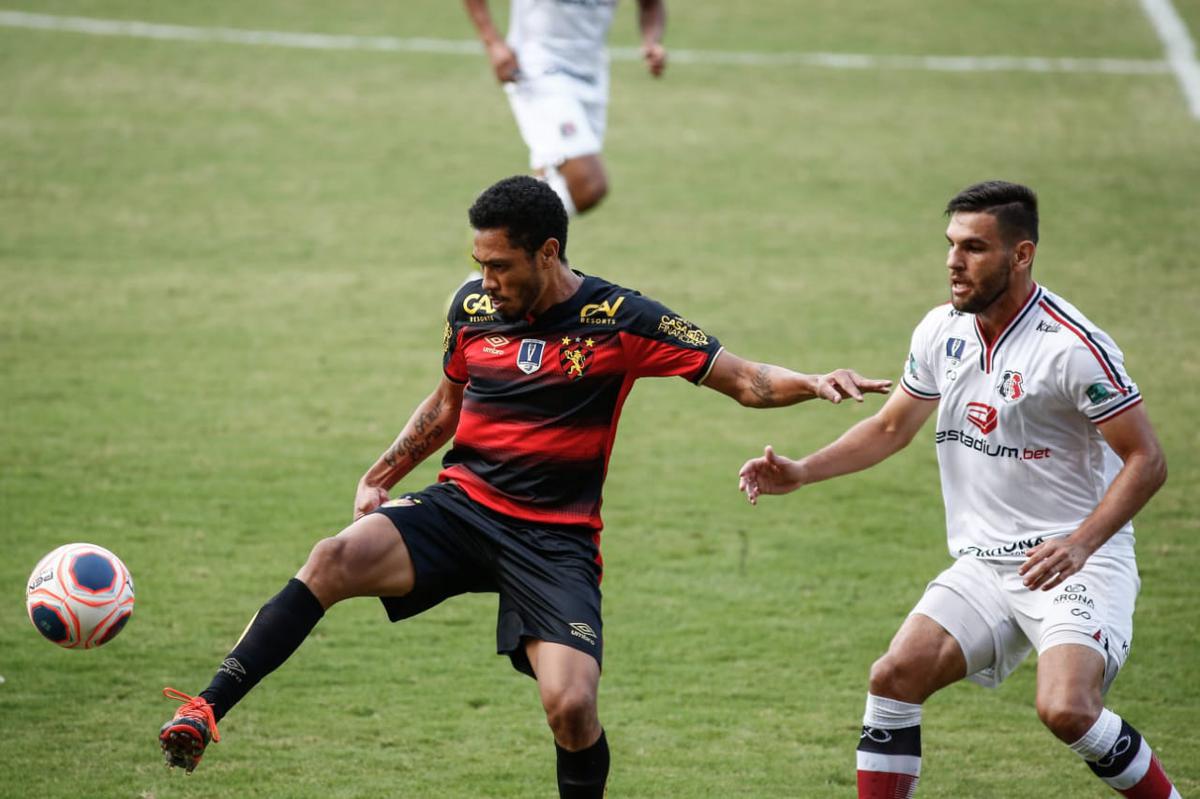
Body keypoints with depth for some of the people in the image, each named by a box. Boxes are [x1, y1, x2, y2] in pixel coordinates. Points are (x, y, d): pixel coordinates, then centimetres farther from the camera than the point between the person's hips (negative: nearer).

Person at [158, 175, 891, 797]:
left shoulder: (618, 321, -8)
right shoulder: (473, 305, 5)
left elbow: (745, 380, -7)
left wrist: (811, 384, -26)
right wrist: (381, 477, 13)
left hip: (556, 539, -3)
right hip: (461, 504, 3)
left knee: (571, 705, -21)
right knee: (335, 560, -26)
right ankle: (203, 714, -27)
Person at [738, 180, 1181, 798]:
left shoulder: (1072, 346, -17)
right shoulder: (942, 331, 4)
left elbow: (1146, 460, -14)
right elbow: (891, 428, 20)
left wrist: (1079, 543, -27)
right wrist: (801, 472, 7)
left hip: (1076, 563, -7)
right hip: (983, 564, 7)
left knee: (1066, 709, -27)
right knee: (895, 677, -11)